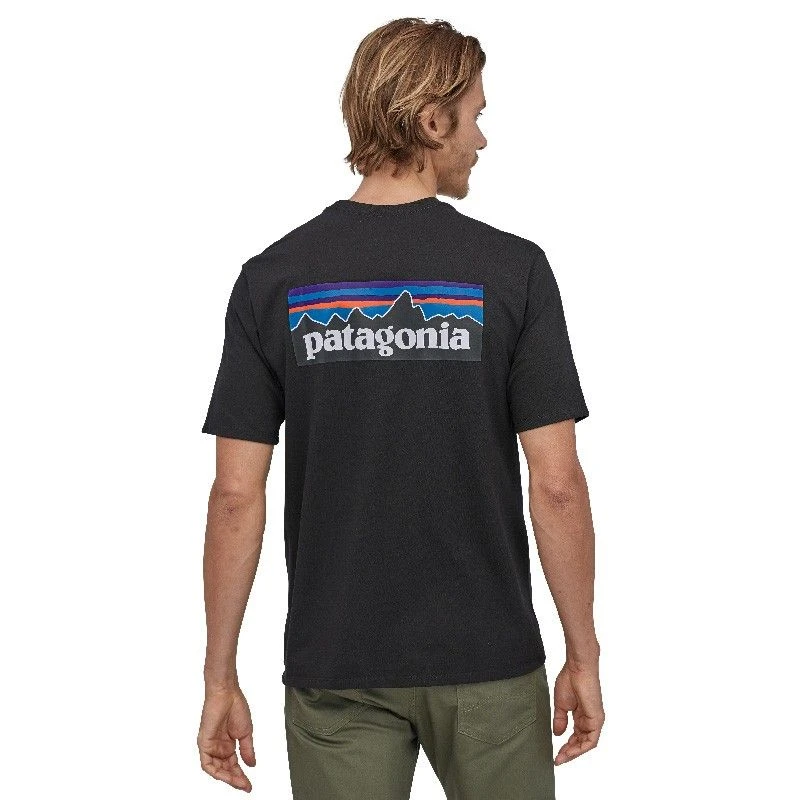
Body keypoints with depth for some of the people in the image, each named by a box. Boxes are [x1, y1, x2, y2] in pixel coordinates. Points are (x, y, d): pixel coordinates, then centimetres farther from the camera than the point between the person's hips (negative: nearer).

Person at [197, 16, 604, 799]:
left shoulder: (273, 278, -3)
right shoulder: (511, 270, -8)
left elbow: (236, 495, -5)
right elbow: (556, 485, -10)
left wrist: (220, 677, 3)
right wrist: (583, 653, 2)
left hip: (335, 670, 1)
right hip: (486, 662, -1)